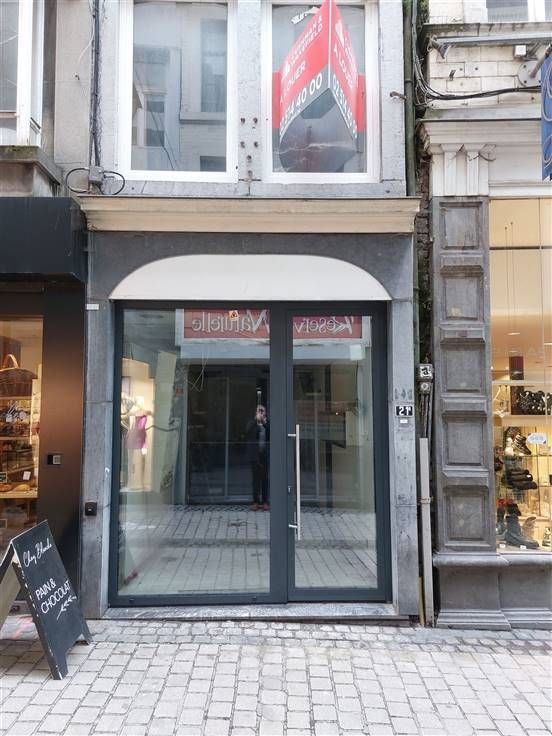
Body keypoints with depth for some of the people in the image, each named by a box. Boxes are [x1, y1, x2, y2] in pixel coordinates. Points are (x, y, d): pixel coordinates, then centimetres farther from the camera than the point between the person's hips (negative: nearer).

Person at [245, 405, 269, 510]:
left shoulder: (268, 424, 11)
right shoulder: (252, 423, 9)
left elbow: (271, 434, -5)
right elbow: (248, 432, -11)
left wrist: (265, 422, -8)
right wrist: (256, 420, -11)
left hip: (266, 454, 1)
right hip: (255, 454, -1)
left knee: (265, 478, 2)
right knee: (255, 478, 1)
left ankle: (265, 501, 9)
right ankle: (256, 501, 7)